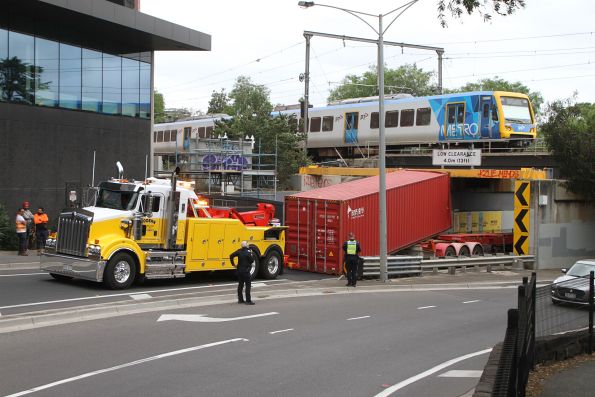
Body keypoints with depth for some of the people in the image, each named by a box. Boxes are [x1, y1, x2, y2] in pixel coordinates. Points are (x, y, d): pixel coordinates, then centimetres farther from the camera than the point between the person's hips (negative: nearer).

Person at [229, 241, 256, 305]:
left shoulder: (239, 251, 3)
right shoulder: (248, 252, -15)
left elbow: (231, 256, 3)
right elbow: (252, 260, -15)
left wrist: (233, 264, 10)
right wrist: (252, 254, 0)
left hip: (239, 270, 7)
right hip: (246, 270, -7)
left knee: (240, 284, 14)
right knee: (248, 285, -3)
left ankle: (240, 299, 19)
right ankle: (248, 300, -5)